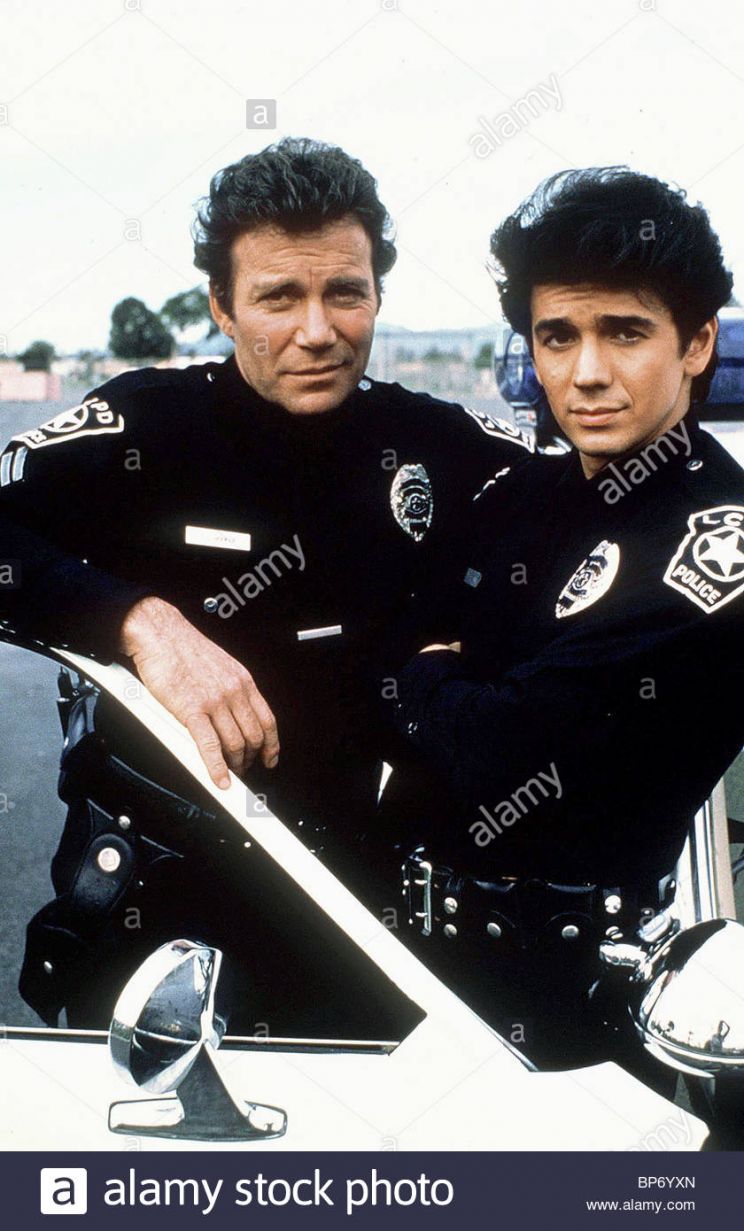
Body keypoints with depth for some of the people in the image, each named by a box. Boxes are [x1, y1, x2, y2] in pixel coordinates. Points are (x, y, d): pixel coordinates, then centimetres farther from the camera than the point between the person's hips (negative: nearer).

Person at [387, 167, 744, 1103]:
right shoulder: (517, 497, 5)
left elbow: (495, 757, -26)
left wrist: (425, 678, -7)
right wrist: (446, 687, -11)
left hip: (553, 986, -7)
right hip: (415, 919, 7)